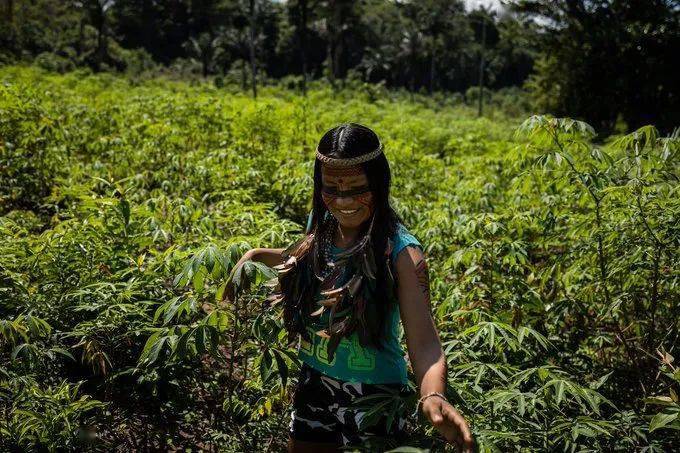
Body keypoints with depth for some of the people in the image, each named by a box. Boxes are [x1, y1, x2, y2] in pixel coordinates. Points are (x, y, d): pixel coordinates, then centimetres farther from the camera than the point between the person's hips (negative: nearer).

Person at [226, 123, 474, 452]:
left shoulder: (400, 251, -20)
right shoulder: (320, 225, -4)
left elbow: (424, 342, -28)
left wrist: (433, 396, -48)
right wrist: (257, 255, 6)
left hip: (374, 398, -5)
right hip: (314, 388, 6)